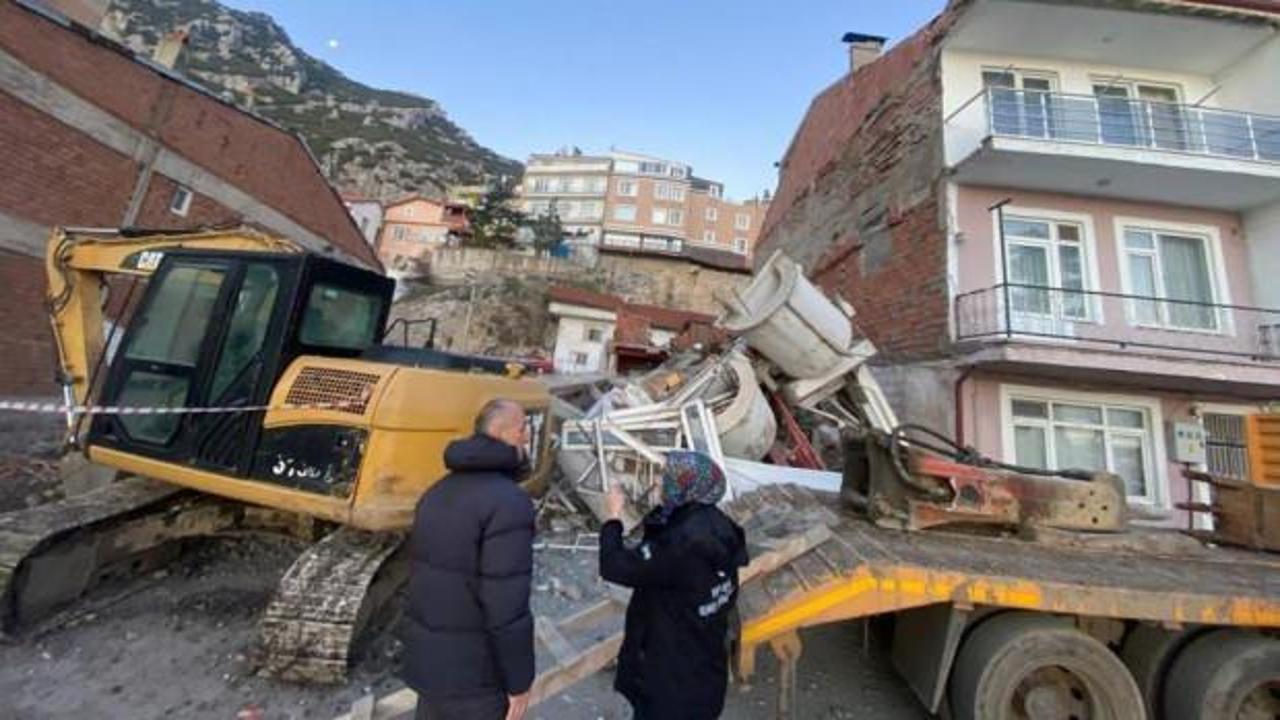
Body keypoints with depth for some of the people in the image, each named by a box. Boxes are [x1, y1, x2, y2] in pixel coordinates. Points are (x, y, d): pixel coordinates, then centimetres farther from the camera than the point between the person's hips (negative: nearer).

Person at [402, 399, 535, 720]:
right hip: (473, 671, -7)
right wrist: (519, 681, -12)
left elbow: (418, 571, 10)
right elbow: (506, 607, -27)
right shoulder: (508, 502, -27)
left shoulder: (438, 491, 2)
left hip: (425, 658, 8)